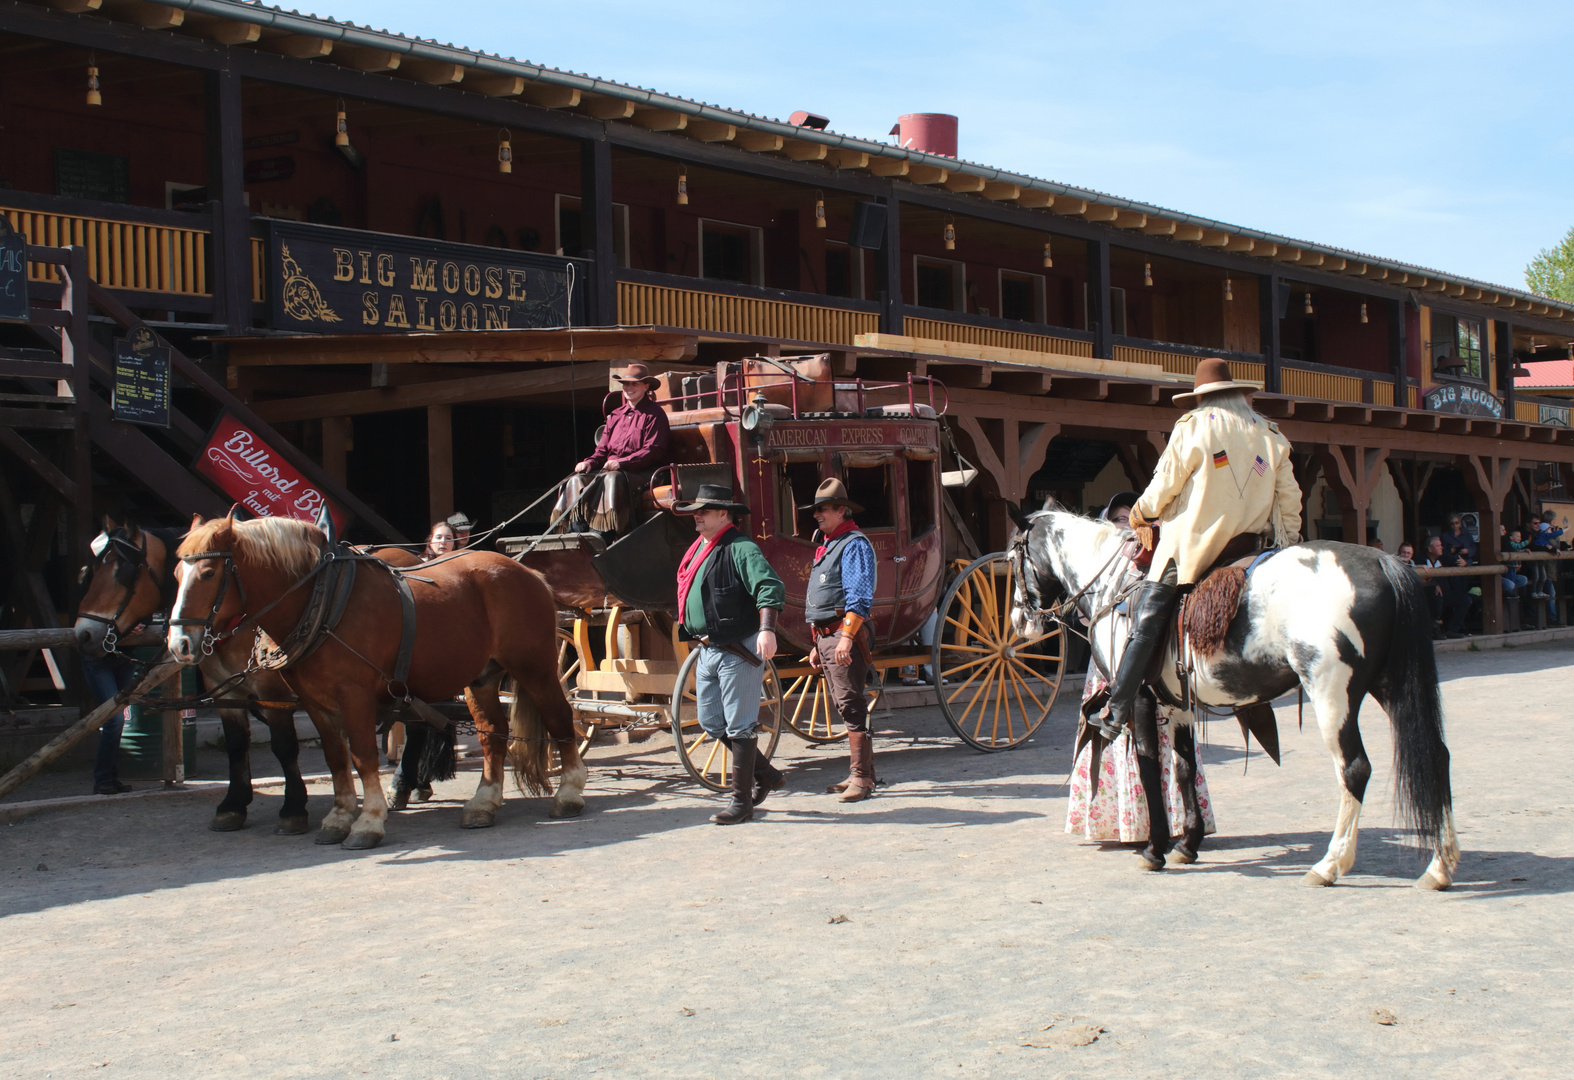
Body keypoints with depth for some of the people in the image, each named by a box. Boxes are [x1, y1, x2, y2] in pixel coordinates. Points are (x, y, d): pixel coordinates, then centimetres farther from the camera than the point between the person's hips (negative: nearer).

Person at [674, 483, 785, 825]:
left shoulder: (741, 549, -15)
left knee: (739, 726, -2)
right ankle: (767, 775, 28)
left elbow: (770, 588, -28)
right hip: (708, 651, 10)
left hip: (738, 652, -10)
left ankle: (741, 802, 6)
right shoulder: (698, 549, 14)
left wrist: (767, 630, -41)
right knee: (711, 723, 13)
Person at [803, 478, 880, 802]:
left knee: (850, 705, -12)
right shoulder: (826, 545, 22)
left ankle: (861, 778, -12)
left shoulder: (854, 544, -8)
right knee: (843, 705, 11)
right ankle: (862, 773, 17)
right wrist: (818, 645, 24)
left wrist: (846, 637, -26)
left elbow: (859, 597, -18)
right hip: (825, 636, 10)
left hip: (846, 634, -10)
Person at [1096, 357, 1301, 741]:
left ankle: (1116, 709, -5)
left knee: (1146, 625, -2)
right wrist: (1291, 539, 24)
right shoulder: (1270, 434, 10)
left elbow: (1165, 486, 0)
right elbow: (1290, 496, 12)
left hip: (1190, 546, -4)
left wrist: (1141, 515, 18)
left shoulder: (1193, 426, -3)